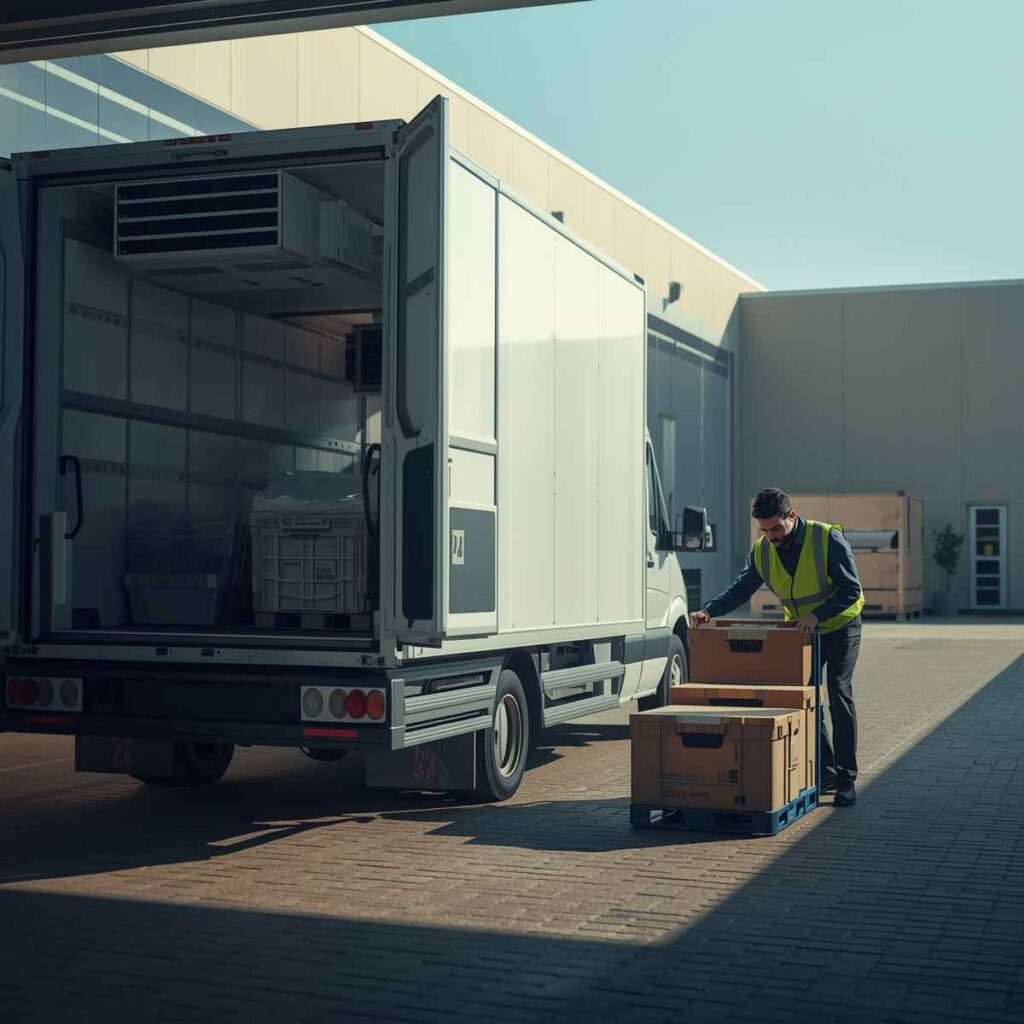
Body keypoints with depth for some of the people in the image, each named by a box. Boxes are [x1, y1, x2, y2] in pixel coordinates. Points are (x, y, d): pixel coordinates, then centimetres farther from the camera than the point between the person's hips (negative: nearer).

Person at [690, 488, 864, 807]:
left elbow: (852, 589, -22)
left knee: (838, 694, -11)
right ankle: (825, 772, 11)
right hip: (801, 630, 5)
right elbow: (740, 589, -5)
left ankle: (847, 780, -4)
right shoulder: (762, 550, -10)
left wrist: (817, 615, -34)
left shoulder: (828, 538, -24)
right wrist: (709, 611, -23)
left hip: (840, 625, -5)